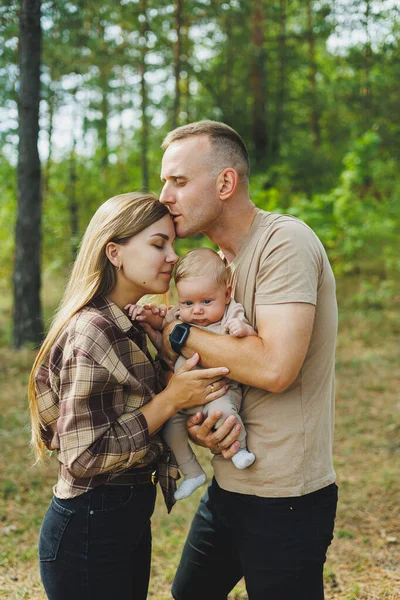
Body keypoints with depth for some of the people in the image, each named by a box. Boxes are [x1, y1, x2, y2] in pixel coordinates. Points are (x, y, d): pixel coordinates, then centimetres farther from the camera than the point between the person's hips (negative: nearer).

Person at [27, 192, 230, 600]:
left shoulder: (126, 328, 5)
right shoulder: (92, 333, -23)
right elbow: (84, 456, -24)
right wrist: (170, 400, -21)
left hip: (129, 517, 9)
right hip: (89, 533, -9)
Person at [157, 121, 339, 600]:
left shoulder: (285, 242, -17)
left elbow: (274, 367, -29)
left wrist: (176, 332, -16)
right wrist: (197, 423, -8)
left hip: (285, 501, -9)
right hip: (229, 484, 9)